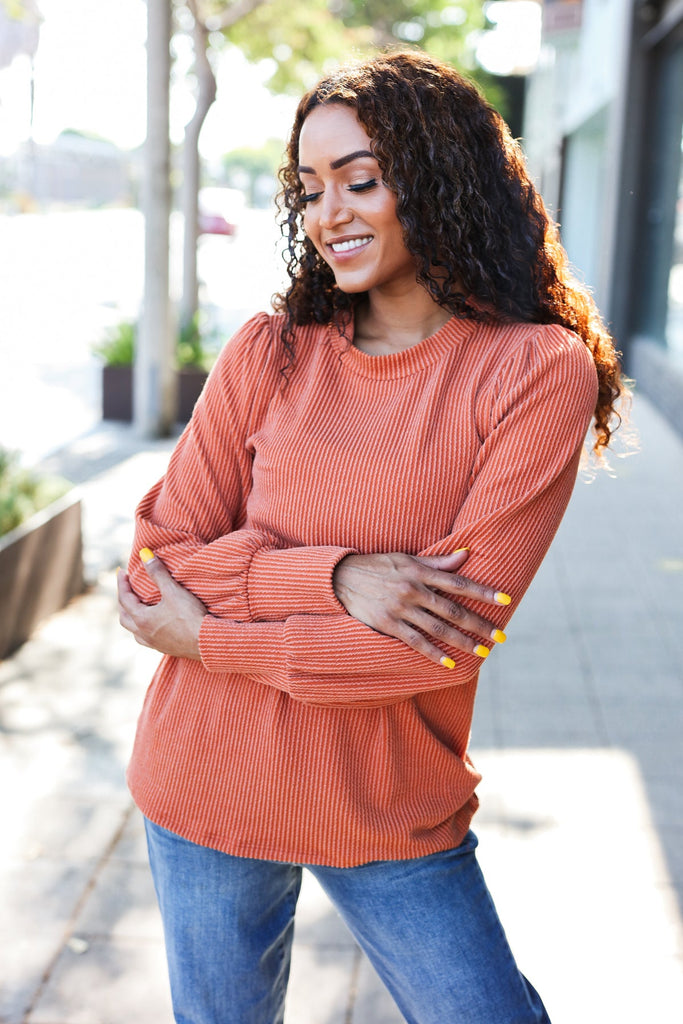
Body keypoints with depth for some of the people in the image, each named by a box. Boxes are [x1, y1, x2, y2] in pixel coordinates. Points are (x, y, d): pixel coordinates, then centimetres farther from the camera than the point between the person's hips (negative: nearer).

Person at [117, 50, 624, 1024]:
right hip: (208, 791, 3)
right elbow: (156, 564, -4)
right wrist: (334, 573, -21)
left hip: (396, 817, -2)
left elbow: (453, 637, -17)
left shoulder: (540, 370, -10)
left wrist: (207, 637, -14)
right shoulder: (269, 353, -2)